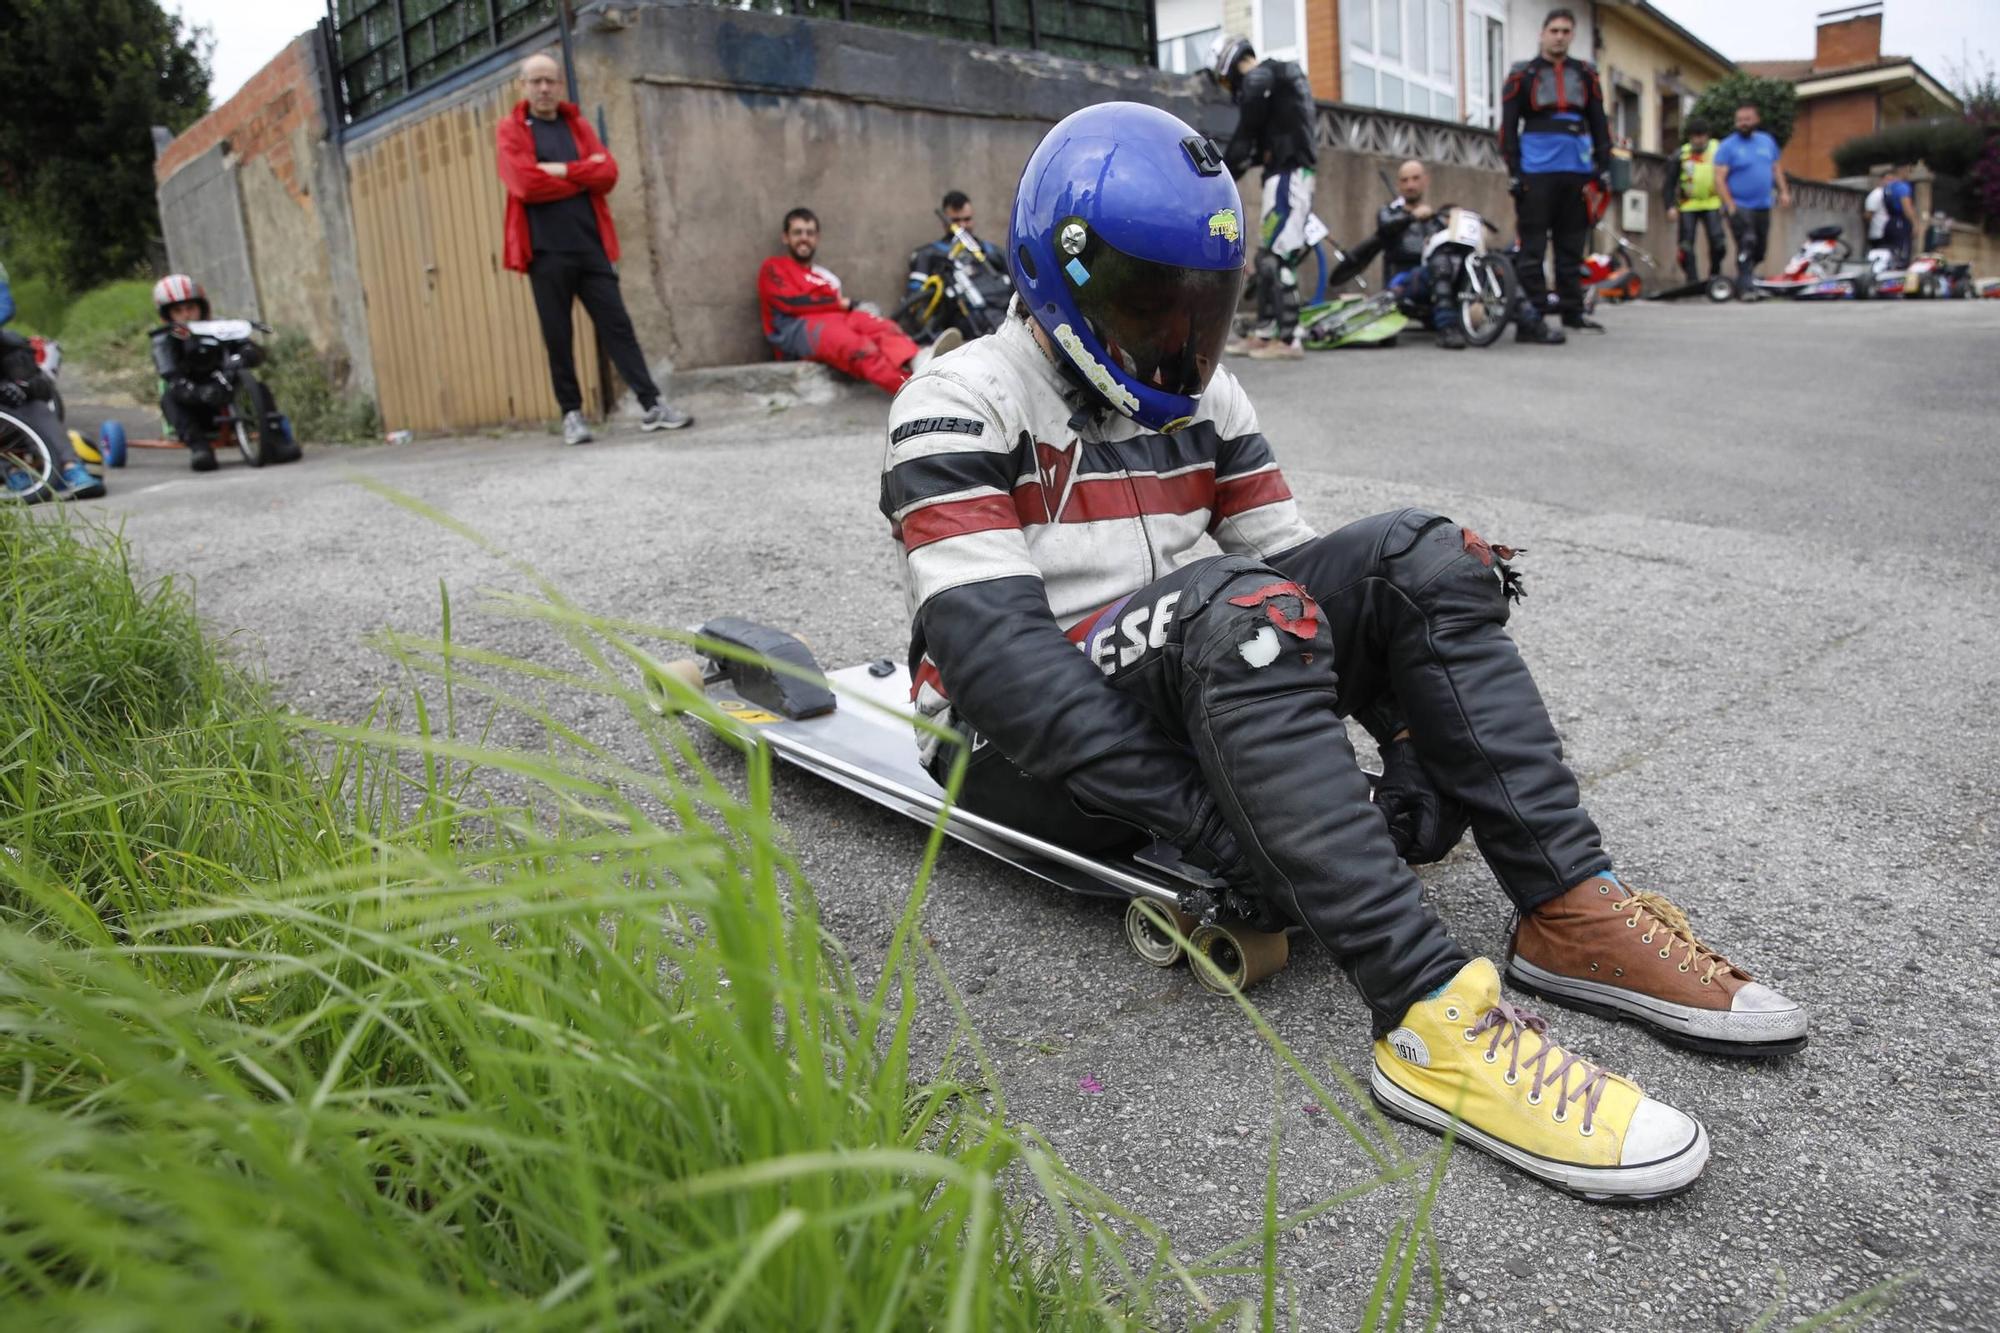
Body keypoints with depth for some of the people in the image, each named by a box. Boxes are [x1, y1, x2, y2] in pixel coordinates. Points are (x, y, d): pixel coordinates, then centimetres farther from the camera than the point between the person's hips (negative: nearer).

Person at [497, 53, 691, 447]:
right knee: (557, 336, 1)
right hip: (545, 251, -3)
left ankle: (652, 404, -1)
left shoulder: (577, 123, 16)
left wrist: (563, 170, -10)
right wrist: (583, 175, -3)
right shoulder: (510, 130, 4)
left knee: (617, 324, 0)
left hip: (591, 245, 3)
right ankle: (572, 413, 9)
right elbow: (525, 184, -12)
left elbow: (608, 173, 1)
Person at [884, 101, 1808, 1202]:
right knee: (1235, 605, -34)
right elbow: (991, 648, -22)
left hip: (1182, 705, 6)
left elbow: (1299, 570, 8)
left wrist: (1413, 760, -9)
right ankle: (1432, 1017, -37)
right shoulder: (963, 403, -9)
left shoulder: (1200, 400, 12)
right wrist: (1215, 827, -29)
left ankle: (1572, 913, -15)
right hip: (1025, 756, -6)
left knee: (1414, 557, -10)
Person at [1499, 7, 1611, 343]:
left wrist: (1604, 166, 7)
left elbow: (1599, 123, 16)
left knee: (1572, 246, 10)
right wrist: (1513, 171, -9)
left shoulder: (1586, 74, 15)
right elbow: (1508, 125, 0)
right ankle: (1530, 318, -14)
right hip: (1536, 172, -4)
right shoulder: (1522, 75, 5)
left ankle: (1572, 309, 18)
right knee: (1533, 248, -9)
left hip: (1578, 171, 4)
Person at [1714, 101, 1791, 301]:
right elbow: (1719, 178, -11)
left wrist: (1783, 191, 8)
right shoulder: (1728, 146, -4)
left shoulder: (1768, 141, 13)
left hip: (1763, 206, 6)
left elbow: (1776, 168, 21)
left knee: (1759, 250, 9)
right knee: (1747, 246, -18)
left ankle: (1742, 284, 25)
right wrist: (1730, 206, -20)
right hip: (1739, 207, -6)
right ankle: (1747, 288, -18)